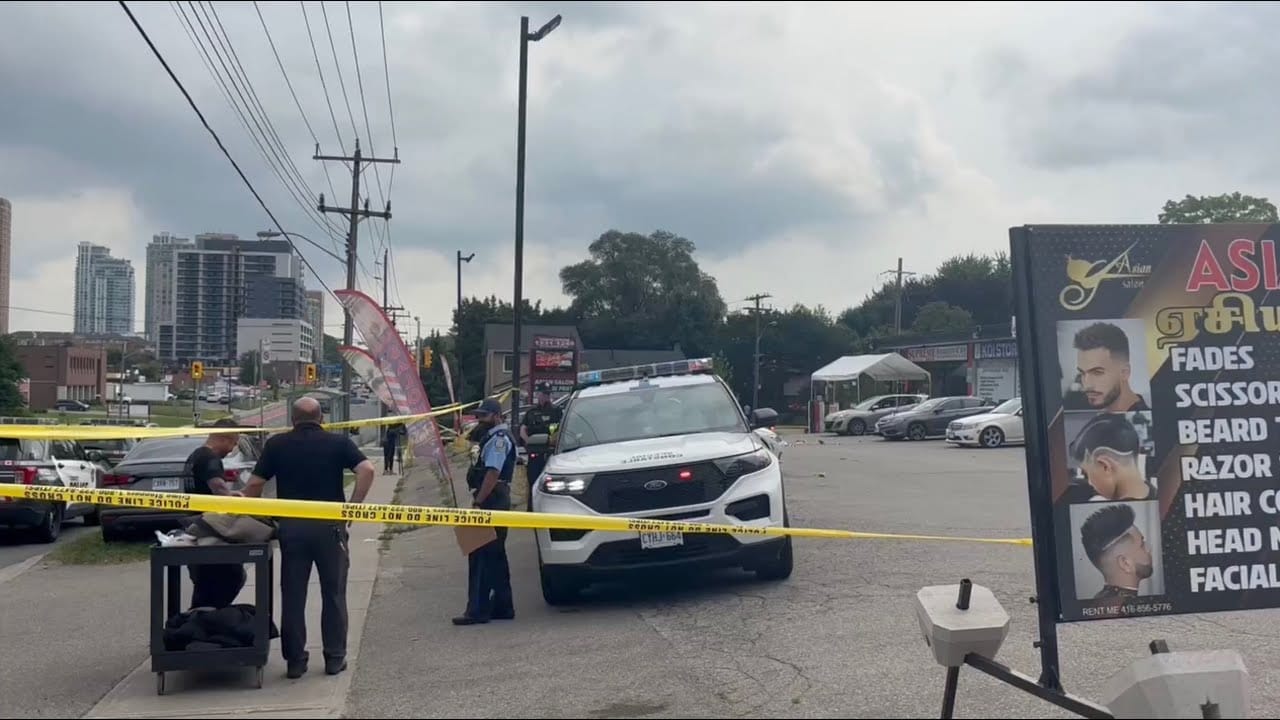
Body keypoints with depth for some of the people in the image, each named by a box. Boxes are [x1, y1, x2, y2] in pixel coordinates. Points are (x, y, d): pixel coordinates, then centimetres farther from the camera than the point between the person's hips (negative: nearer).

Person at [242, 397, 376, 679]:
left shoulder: (277, 444, 2)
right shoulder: (338, 442, 0)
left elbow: (255, 484, -1)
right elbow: (367, 469, -13)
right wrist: (353, 507, -7)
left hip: (291, 526, 1)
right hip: (329, 527, -1)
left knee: (292, 596, 9)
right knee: (333, 594, 10)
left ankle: (295, 659, 14)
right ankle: (335, 658, 14)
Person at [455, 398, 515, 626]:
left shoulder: (499, 438, -12)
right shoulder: (493, 437, 20)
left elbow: (493, 474, -22)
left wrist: (478, 502, -24)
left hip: (492, 502, -11)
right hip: (494, 502, 11)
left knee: (482, 556, -10)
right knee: (495, 556, 14)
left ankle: (477, 610, -9)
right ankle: (502, 607, 20)